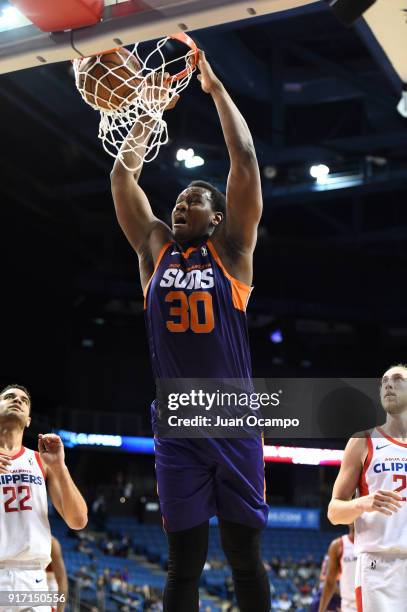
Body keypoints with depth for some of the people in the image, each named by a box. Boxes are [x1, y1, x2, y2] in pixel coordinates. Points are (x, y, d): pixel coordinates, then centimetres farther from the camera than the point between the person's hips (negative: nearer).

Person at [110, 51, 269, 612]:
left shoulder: (230, 251, 3)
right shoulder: (155, 249, 10)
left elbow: (244, 159, -3)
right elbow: (122, 174, 11)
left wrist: (214, 86, 2)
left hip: (233, 424, -2)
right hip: (176, 428, 2)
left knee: (246, 556, 4)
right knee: (183, 561, 5)